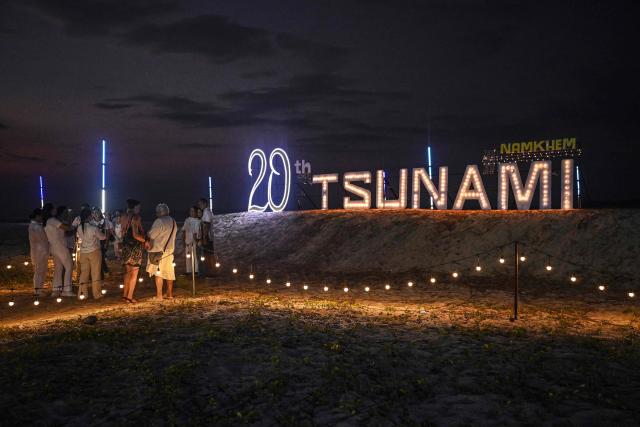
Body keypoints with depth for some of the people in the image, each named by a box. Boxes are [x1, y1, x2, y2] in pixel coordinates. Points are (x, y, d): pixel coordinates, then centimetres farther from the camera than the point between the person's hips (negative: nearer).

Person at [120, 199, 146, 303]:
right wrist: (145, 241, -11)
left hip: (126, 246, 8)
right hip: (135, 247, -8)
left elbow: (123, 233, 15)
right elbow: (135, 235, -22)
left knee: (128, 271, 17)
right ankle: (130, 297, 3)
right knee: (134, 273, 0)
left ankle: (125, 294, 22)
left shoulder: (123, 217, 9)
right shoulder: (136, 217, -15)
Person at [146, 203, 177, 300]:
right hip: (170, 249, 7)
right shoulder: (173, 222, 9)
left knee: (158, 273, -4)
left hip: (158, 250, -7)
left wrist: (147, 241, 6)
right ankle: (170, 293, 20)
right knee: (169, 272, 13)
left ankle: (159, 296, -4)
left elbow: (151, 235, -14)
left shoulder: (159, 221, -15)